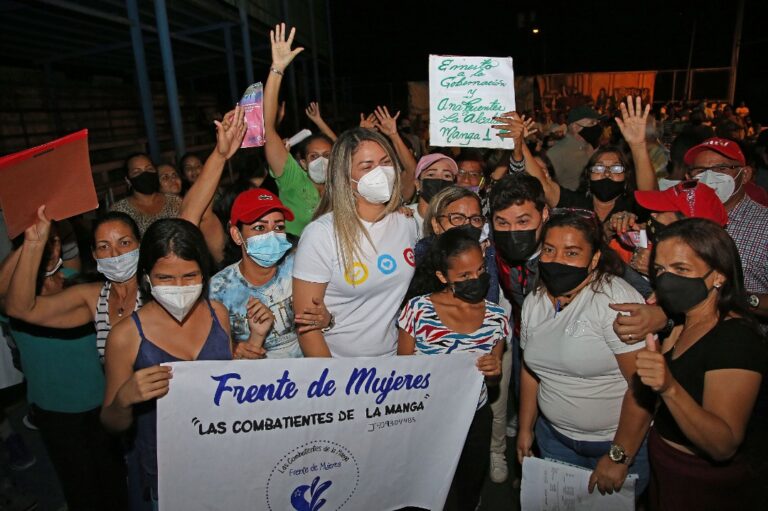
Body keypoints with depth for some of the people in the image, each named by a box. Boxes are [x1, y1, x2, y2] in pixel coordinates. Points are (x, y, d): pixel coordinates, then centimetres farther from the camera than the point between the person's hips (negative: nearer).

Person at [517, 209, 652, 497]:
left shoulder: (617, 300, -24)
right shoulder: (533, 303, -2)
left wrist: (618, 457, -20)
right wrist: (525, 429, 12)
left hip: (620, 443, -5)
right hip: (553, 436, 6)